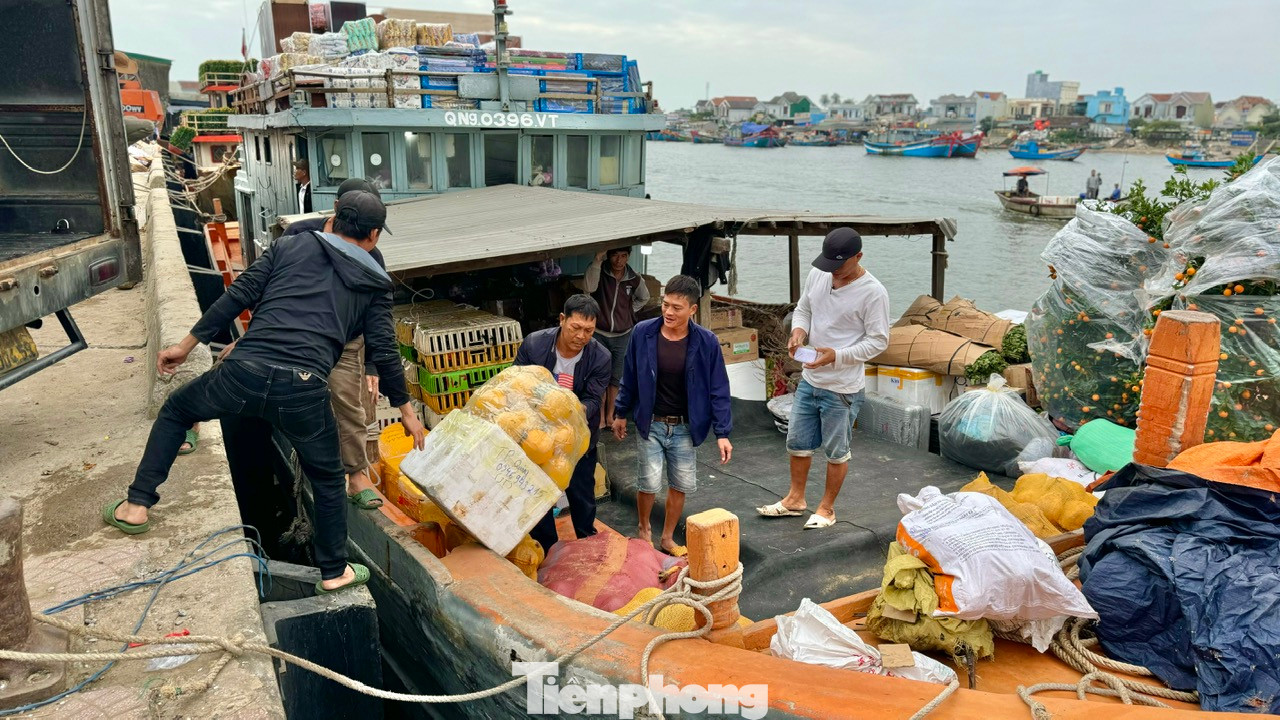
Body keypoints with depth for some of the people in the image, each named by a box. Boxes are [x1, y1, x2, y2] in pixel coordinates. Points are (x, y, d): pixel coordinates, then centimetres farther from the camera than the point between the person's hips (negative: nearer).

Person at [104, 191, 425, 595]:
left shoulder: (289, 246, 18)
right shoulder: (374, 284, 16)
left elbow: (238, 296, 12)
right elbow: (384, 352, 11)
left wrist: (187, 344, 18)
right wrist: (406, 409, 21)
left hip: (244, 372, 1)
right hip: (302, 389, -1)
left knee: (175, 410, 32)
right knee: (327, 481, 21)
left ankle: (136, 507, 31)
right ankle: (334, 572, 32)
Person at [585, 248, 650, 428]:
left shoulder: (634, 279, -2)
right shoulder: (599, 271, -9)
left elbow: (644, 298, 20)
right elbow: (589, 288, -32)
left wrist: (630, 311, 7)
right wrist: (597, 260, -34)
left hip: (623, 336, 2)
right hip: (599, 334, -2)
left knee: (616, 378, 10)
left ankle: (610, 415, 23)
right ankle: (600, 416, 10)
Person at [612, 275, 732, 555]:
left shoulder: (706, 342, -12)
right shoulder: (643, 333, -11)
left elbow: (718, 390, -6)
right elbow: (629, 377, 2)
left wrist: (722, 433, -8)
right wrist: (621, 414, 10)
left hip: (685, 427, 1)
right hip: (651, 424, -1)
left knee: (681, 485, 9)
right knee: (650, 483, -4)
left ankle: (668, 538, 32)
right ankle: (643, 529, 26)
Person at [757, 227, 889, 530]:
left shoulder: (873, 292, -19)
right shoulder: (817, 275, -1)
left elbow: (878, 341, -15)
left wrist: (837, 356, -26)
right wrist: (798, 330, -10)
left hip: (842, 388, -6)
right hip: (809, 380, 6)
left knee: (836, 451, 10)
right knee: (797, 442, 17)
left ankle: (827, 508, 28)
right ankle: (795, 499, 36)